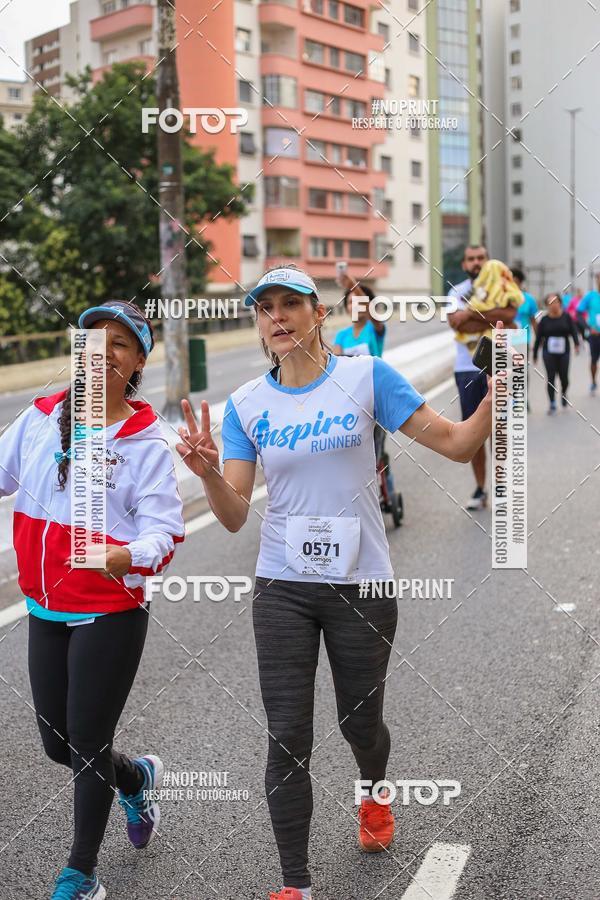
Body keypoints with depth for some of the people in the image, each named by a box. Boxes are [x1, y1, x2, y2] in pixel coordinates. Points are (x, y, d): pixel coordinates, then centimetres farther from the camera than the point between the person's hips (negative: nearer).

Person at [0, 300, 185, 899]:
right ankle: (136, 778, 47)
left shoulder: (146, 444, -11)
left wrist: (130, 556, -37)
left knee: (88, 745, 4)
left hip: (110, 615, -5)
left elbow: (163, 533, -17)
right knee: (57, 743, 14)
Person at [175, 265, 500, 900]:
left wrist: (498, 387, -22)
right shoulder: (245, 405, 0)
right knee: (287, 739, 0)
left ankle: (374, 794, 52)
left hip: (362, 585, -1)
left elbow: (456, 444, -5)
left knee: (360, 722, 16)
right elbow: (234, 516, -4)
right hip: (283, 591, 1)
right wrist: (208, 473, -24)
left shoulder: (366, 377, -6)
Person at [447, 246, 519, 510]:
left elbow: (510, 313, -18)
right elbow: (455, 322, -14)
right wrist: (495, 319, -15)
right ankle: (480, 489, 17)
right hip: (466, 368, 2)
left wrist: (471, 313, -16)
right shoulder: (456, 292, 6)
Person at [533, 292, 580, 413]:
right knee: (551, 378, -4)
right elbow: (538, 338, 5)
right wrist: (535, 355, 7)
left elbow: (573, 331, -5)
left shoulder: (566, 317, 1)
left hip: (564, 352, 0)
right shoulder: (544, 320, 1)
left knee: (564, 377, 1)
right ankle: (552, 404, 4)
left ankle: (563, 393, 35)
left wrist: (577, 344, -22)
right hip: (549, 353, 0)